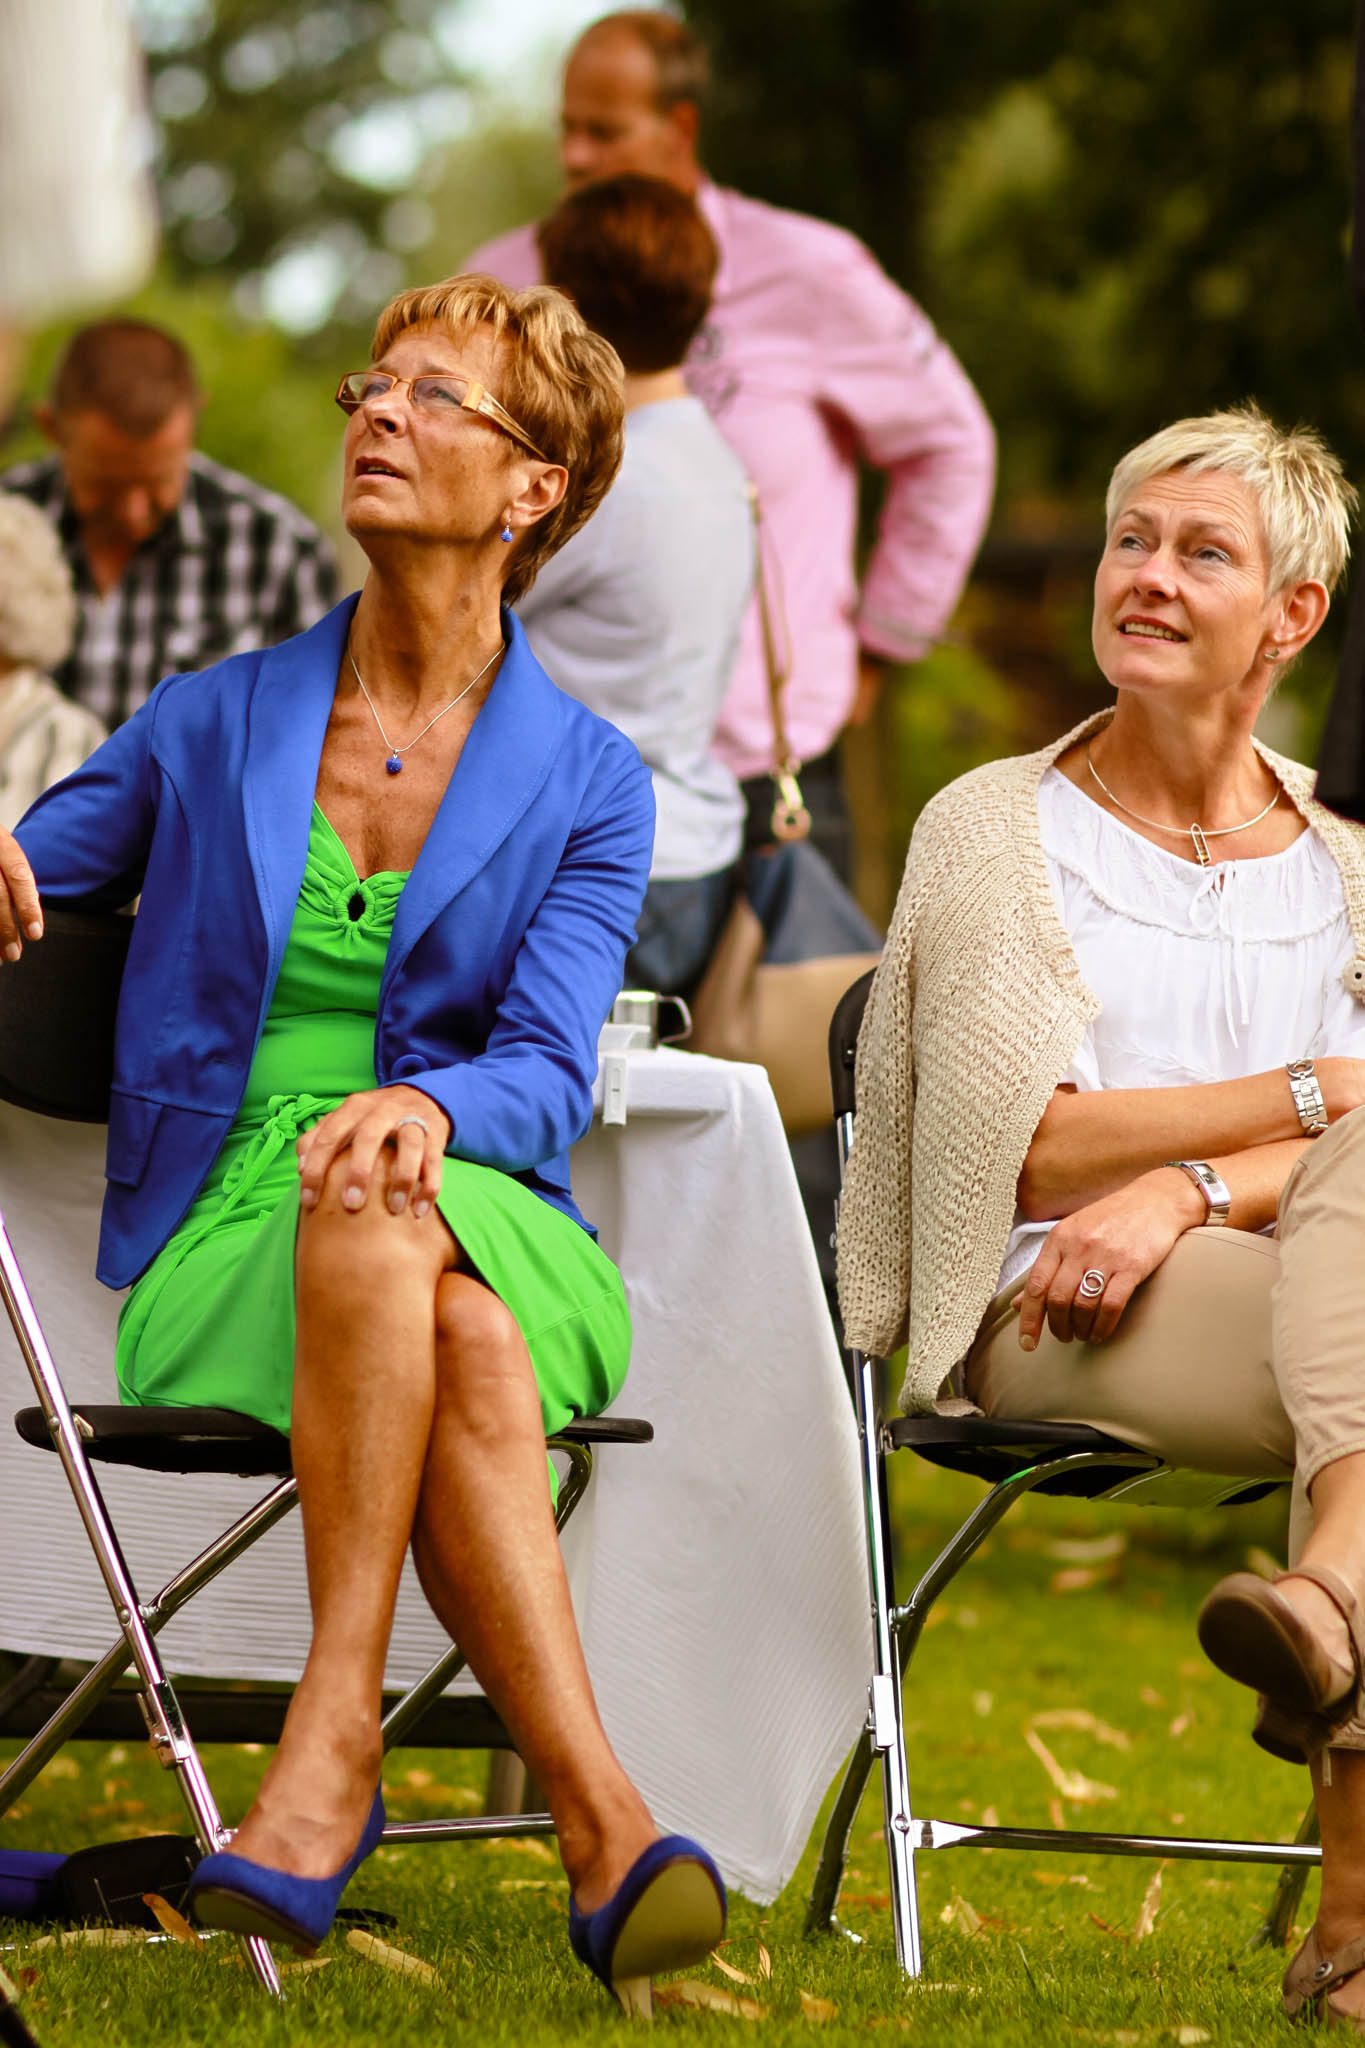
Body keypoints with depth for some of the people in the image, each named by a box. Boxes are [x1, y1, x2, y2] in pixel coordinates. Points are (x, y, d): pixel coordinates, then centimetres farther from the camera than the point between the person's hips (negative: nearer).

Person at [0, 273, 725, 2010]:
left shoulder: (586, 784, 7)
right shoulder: (213, 724, 12)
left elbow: (549, 1070, -4)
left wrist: (426, 1107, -29)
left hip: (480, 1225, 0)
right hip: (219, 1258, 0)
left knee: (380, 1225, -39)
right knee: (458, 1355, -36)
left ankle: (334, 1742, -43)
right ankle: (596, 1815, -43)